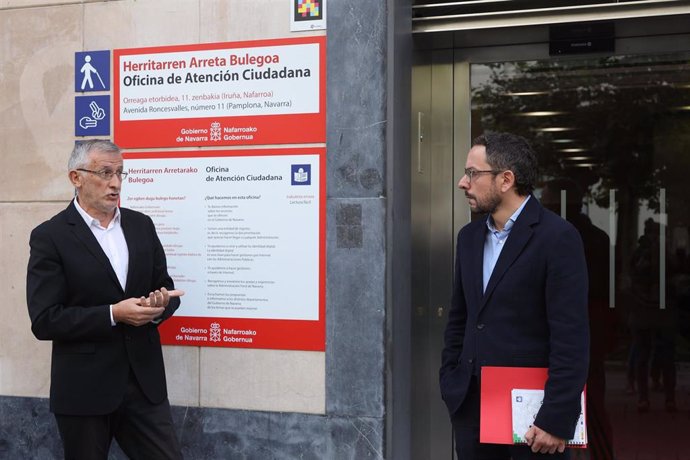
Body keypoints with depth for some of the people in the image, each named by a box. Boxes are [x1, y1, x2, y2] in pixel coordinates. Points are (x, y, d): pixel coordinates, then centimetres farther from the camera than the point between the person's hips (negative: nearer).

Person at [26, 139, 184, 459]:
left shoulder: (141, 225, 7)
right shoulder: (50, 236, -8)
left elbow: (165, 288, 13)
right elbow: (44, 321, -13)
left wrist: (159, 306, -11)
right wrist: (113, 314, -22)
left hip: (143, 380, 4)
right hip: (84, 388, -4)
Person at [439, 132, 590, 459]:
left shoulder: (558, 237, -12)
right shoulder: (470, 236, 10)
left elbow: (571, 338, -15)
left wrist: (556, 420, -17)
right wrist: (449, 383, 8)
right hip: (470, 403, 6)